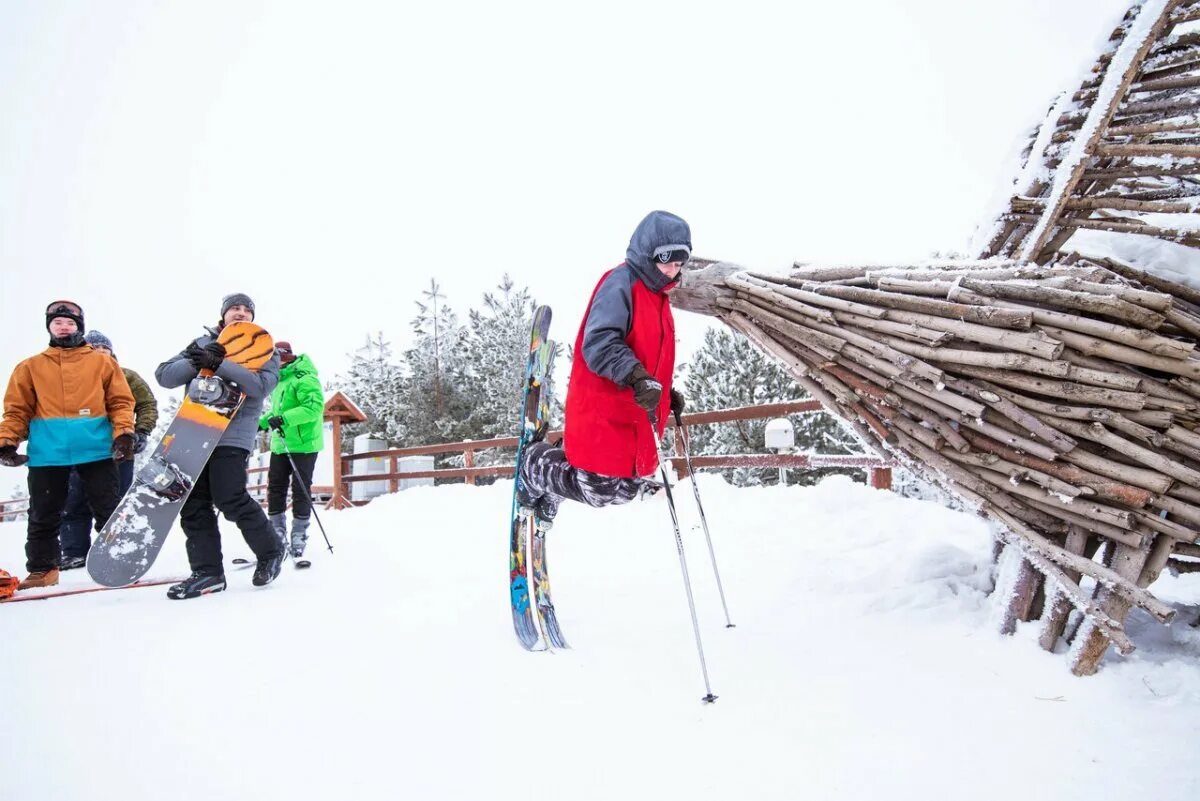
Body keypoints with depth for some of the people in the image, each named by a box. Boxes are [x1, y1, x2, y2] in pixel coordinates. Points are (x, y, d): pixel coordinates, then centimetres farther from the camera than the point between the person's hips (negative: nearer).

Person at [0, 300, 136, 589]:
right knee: (43, 516, 10)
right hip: (46, 453, 2)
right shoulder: (31, 367, 13)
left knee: (109, 510, 2)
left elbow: (120, 401, 3)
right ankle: (42, 569, 23)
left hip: (96, 449, -2)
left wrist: (123, 433, -10)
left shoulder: (102, 362, 9)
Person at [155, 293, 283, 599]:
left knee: (230, 499, -13)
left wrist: (219, 364, -20)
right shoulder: (203, 343, 18)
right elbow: (164, 375, 9)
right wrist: (195, 362, -10)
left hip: (232, 434, -5)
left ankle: (270, 551, 8)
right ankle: (207, 571, 8)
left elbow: (261, 385, -11)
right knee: (193, 503, 1)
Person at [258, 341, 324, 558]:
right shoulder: (280, 381, 17)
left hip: (303, 444, -9)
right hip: (280, 445, 9)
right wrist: (262, 422, 17)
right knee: (275, 489, 9)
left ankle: (298, 538, 6)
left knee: (301, 491, -2)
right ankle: (277, 535, 17)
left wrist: (284, 419, -30)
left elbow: (315, 407, -26)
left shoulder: (304, 378, -13)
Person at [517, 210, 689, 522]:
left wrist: (666, 393, 14)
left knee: (628, 487, 12)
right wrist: (637, 375, -37)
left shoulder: (658, 296, 18)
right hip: (603, 414, -10)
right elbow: (598, 344, -25)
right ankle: (532, 465, 18)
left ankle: (548, 494, 34)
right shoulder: (620, 283, -13)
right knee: (600, 488, -9)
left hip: (635, 415, 10)